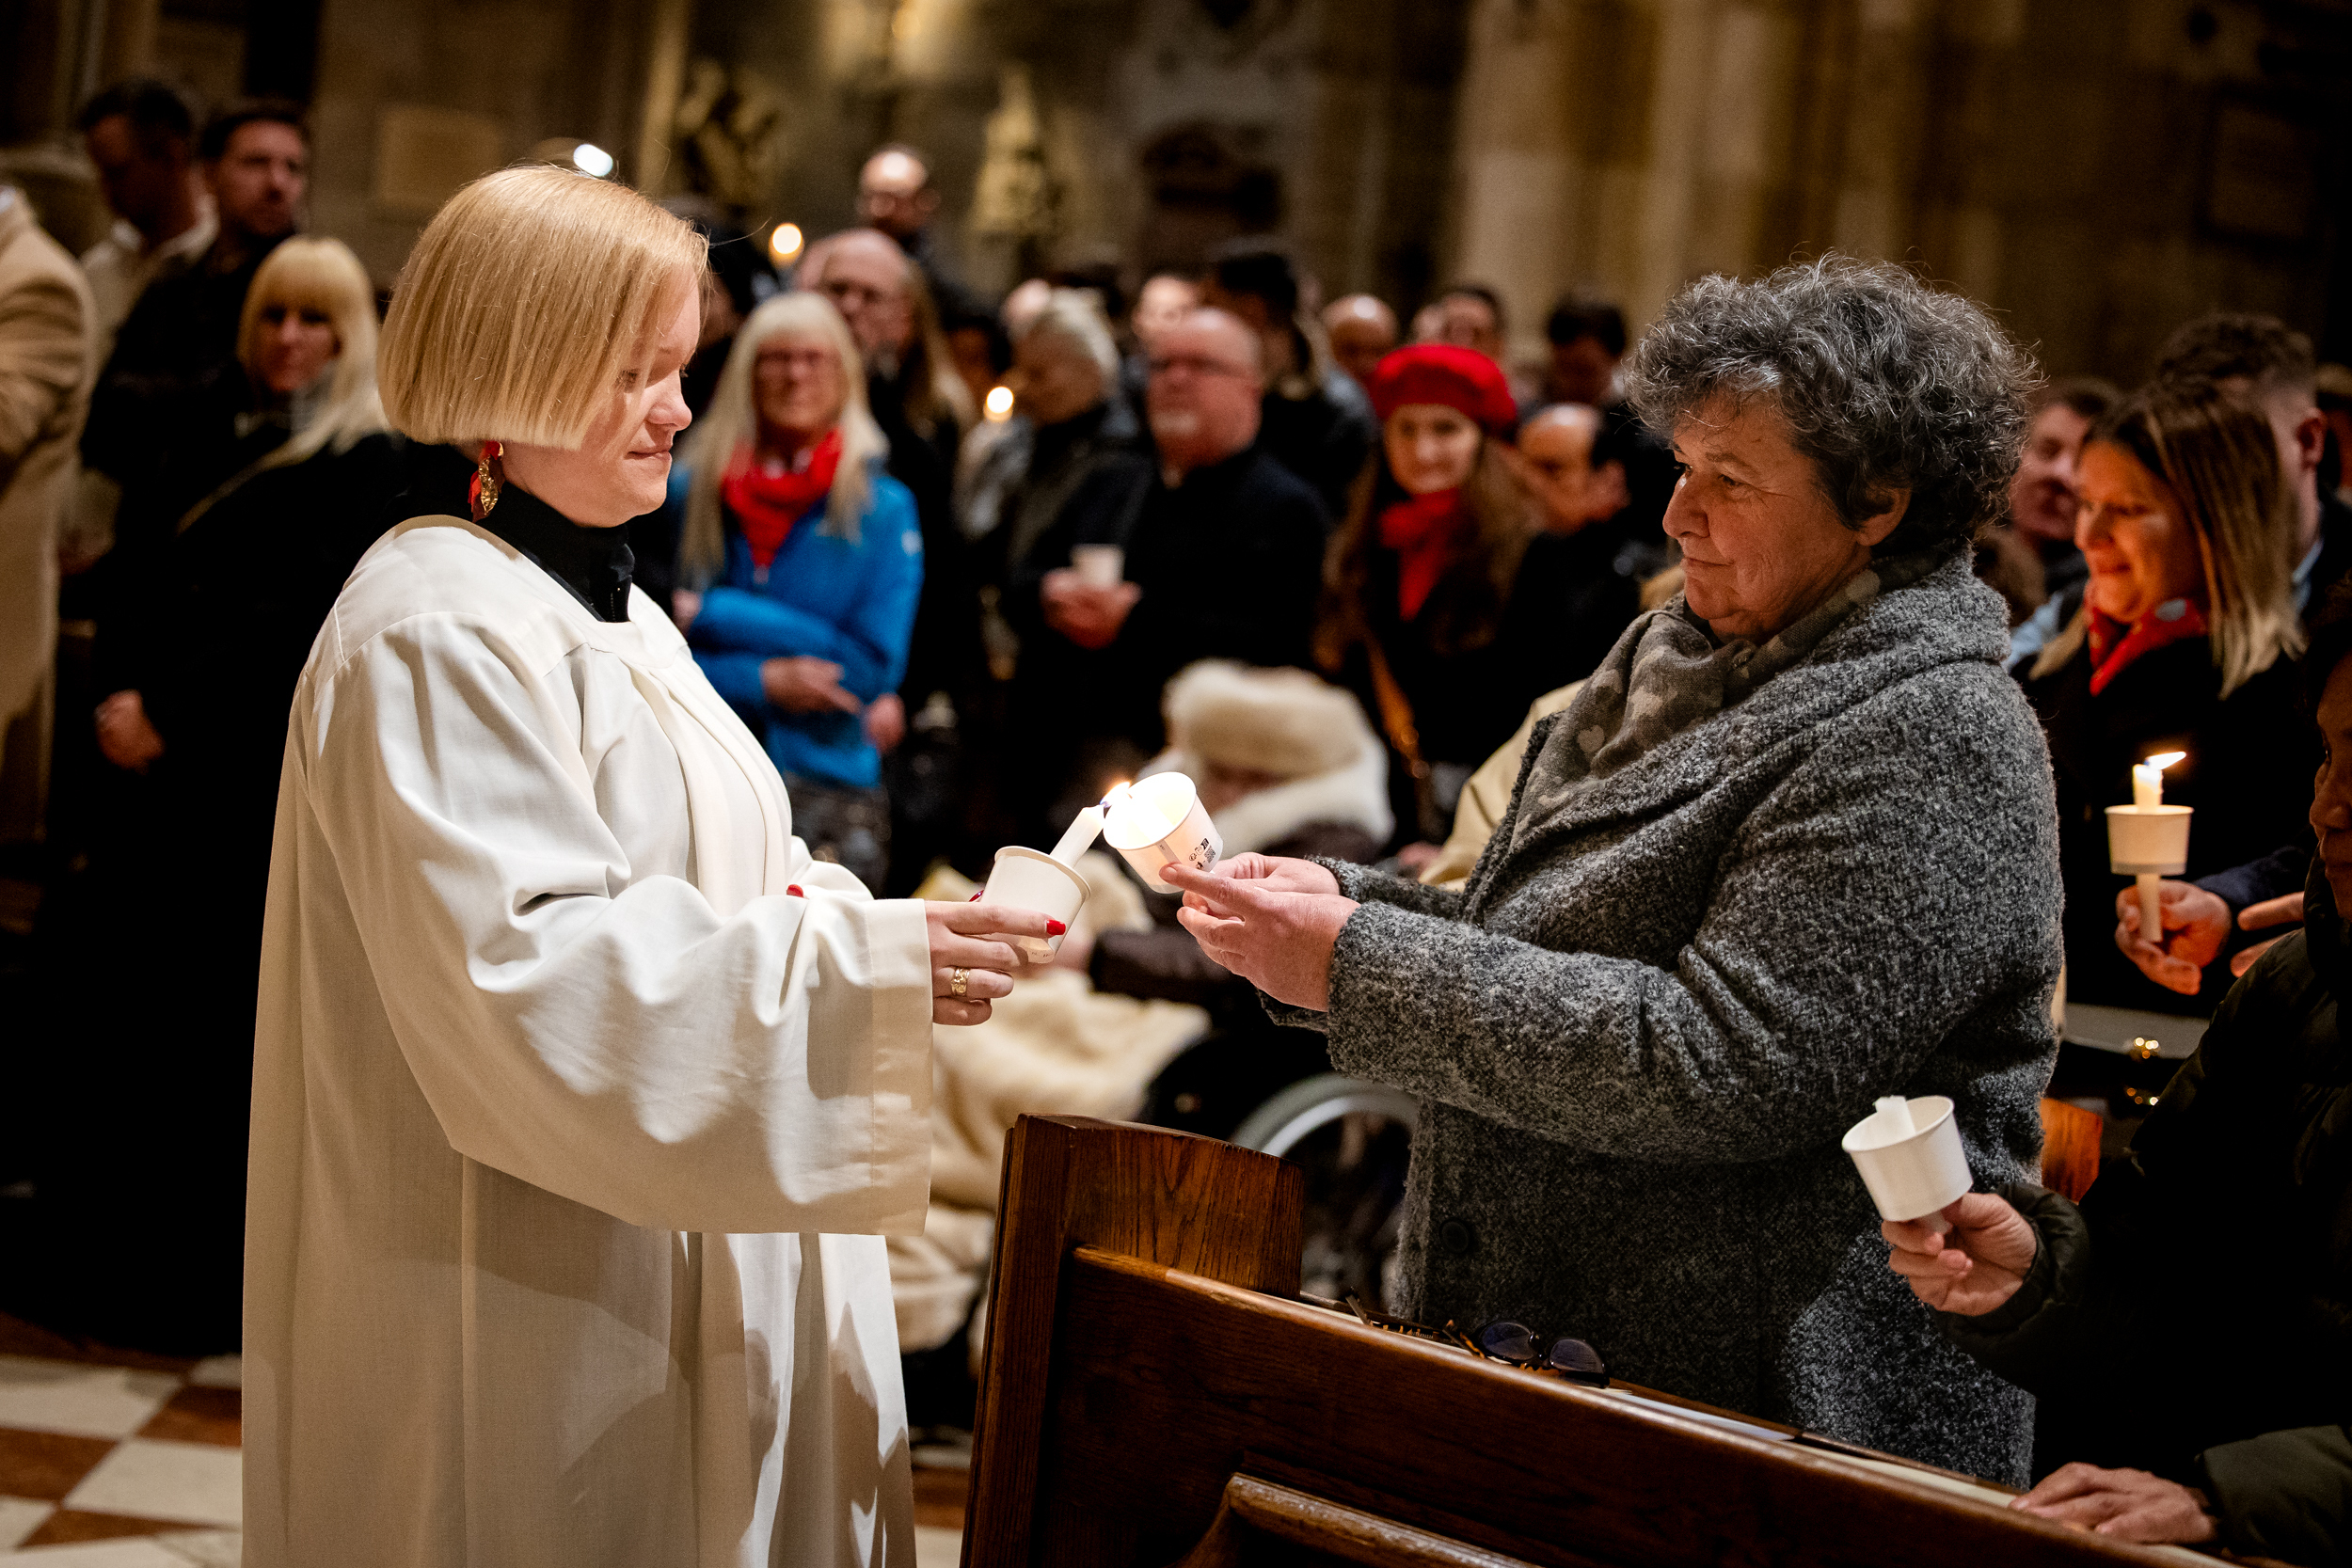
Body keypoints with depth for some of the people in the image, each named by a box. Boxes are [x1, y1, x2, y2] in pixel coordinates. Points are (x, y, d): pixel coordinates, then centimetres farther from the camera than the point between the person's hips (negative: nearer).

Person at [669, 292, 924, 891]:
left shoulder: (884, 509, 5)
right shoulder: (690, 490, 8)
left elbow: (873, 667, -3)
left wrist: (713, 615, -5)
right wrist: (761, 680, -10)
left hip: (828, 784, -1)